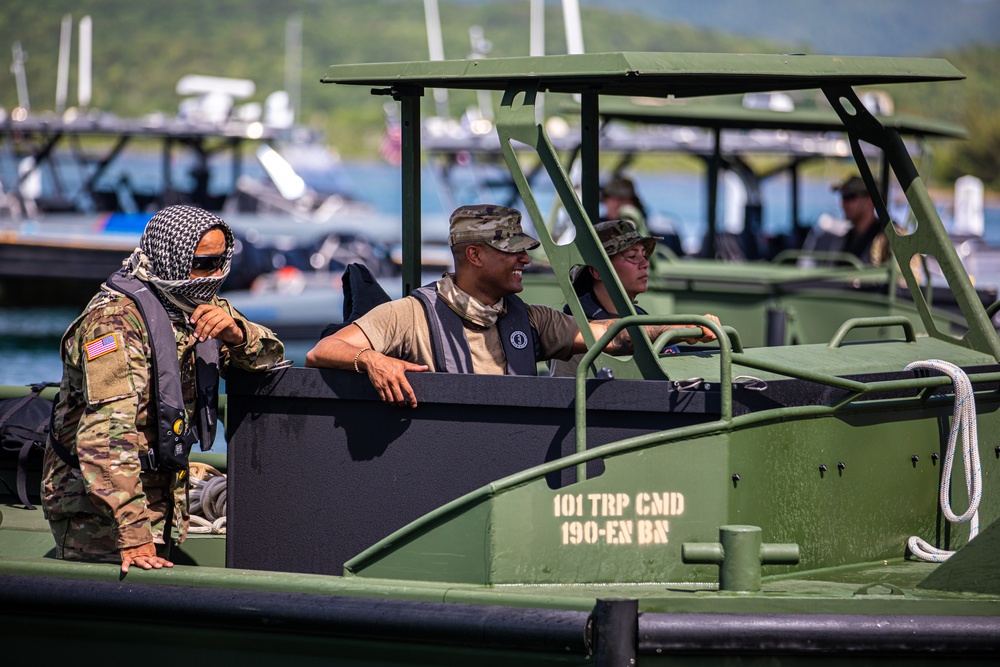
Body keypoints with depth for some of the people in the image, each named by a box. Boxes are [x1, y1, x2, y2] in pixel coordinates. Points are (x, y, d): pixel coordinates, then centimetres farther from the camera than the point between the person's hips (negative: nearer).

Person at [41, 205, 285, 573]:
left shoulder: (197, 306, 6)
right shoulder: (115, 319, -20)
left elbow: (271, 356, 11)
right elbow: (107, 434, -30)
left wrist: (236, 334, -14)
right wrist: (133, 533, -37)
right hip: (94, 505, -8)